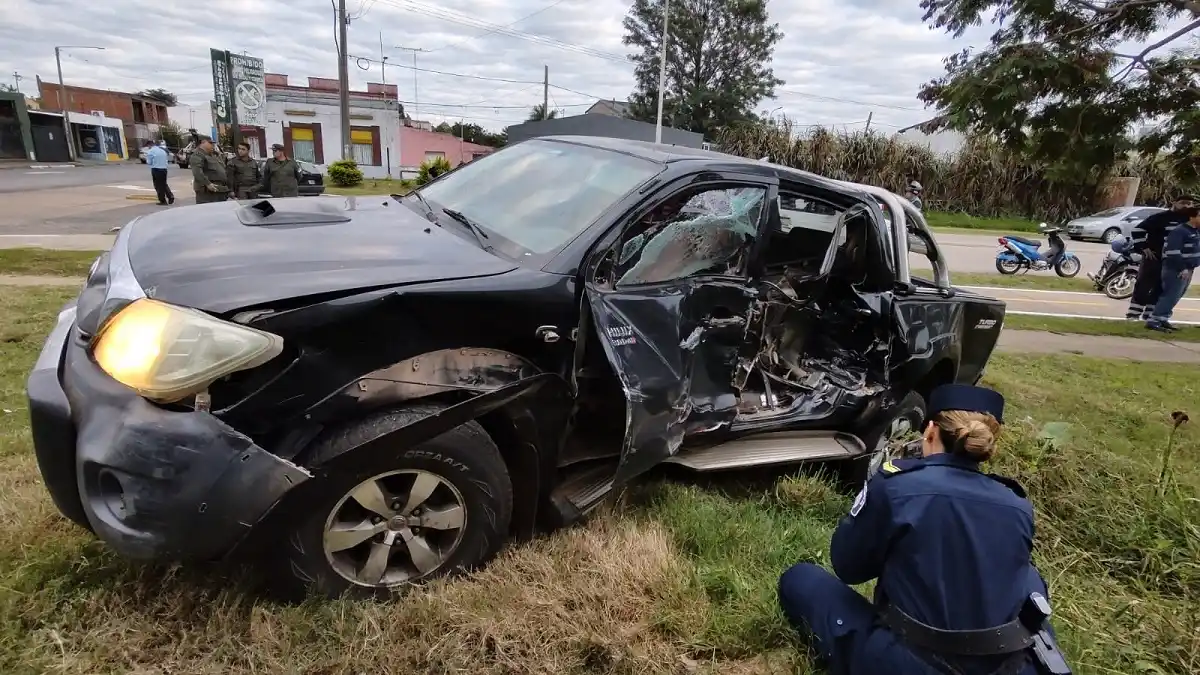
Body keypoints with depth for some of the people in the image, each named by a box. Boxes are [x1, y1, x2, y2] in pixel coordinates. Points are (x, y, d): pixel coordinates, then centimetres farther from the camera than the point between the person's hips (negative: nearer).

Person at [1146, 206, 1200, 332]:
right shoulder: (1179, 231, -15)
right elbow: (1173, 252, -22)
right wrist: (1182, 268, -23)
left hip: (1187, 270, 9)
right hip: (1175, 270, -9)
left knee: (1174, 297, 11)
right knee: (1171, 296, -14)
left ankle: (1163, 319, 16)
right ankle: (1153, 321, -16)